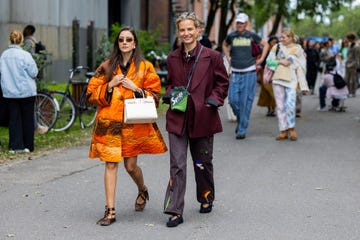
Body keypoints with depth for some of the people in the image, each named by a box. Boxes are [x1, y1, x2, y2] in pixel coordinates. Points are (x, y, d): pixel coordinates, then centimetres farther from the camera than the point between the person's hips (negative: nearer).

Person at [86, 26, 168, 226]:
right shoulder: (106, 67, 8)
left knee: (131, 165, 4)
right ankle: (110, 211, -3)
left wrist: (136, 89, -11)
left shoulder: (146, 67, 4)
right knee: (111, 164, -6)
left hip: (134, 123, -1)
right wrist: (110, 85, -8)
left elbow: (154, 95, 3)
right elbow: (92, 95, 6)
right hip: (109, 122, 1)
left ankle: (143, 191, 38)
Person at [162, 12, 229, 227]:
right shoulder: (173, 58, 7)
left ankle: (207, 198, 38)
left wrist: (213, 100, -11)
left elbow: (223, 83, 3)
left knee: (203, 163, 14)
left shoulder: (212, 56, -4)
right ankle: (175, 212, -4)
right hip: (178, 118, 2)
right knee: (177, 165, -5)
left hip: (202, 118, -2)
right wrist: (169, 95, 1)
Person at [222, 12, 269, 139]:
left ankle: (242, 130, 3)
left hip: (249, 73, -2)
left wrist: (261, 59, 7)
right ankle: (240, 120, 24)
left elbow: (265, 45, 15)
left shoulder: (252, 36, 0)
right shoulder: (231, 36, 6)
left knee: (246, 101, -3)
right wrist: (228, 57, 16)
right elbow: (224, 45, 28)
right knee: (233, 100, -4)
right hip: (235, 73, 2)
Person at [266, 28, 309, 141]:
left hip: (291, 80, -3)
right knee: (280, 106, 2)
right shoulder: (277, 47, 10)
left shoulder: (298, 49, 5)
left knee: (290, 105, -16)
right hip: (278, 79, 3)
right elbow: (269, 61, 8)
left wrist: (303, 85, -1)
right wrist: (280, 61, -9)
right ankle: (283, 131, 8)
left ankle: (291, 129, 2)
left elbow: (301, 68, 5)